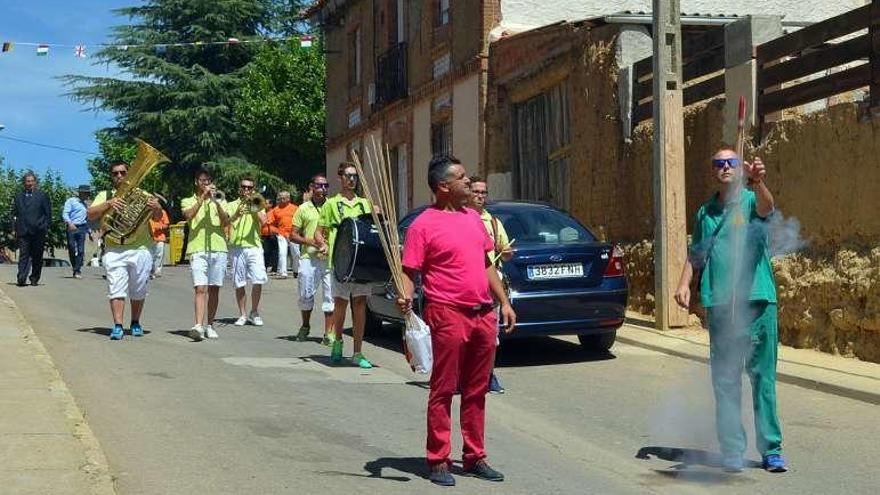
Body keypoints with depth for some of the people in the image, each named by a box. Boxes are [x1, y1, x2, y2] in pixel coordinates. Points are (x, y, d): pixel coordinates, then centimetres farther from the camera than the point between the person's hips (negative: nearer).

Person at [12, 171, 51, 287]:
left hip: (38, 232, -1)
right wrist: (16, 228, 5)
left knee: (37, 257, 4)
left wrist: (45, 228, -3)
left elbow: (48, 214, 5)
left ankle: (34, 278, 14)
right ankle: (21, 279, -15)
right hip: (23, 232, 1)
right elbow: (14, 214, 16)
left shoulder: (42, 196, 6)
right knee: (23, 255, -7)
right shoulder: (19, 197, 14)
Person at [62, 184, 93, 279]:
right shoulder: (71, 201, 4)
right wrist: (70, 223, -25)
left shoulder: (86, 205, 23)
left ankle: (78, 271, -8)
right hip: (71, 228, -4)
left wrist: (90, 232, 26)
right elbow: (65, 213, -8)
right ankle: (75, 269, 11)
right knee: (71, 250, -1)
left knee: (81, 250, -8)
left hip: (82, 228, 4)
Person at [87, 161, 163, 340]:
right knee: (116, 289, -9)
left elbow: (157, 217, 2)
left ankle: (135, 323, 21)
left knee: (139, 291, 6)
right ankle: (117, 326, -11)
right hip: (114, 250, 0)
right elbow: (90, 215, 0)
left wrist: (157, 208, -23)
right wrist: (108, 204, -17)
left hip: (140, 249, 0)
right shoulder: (105, 196, 15)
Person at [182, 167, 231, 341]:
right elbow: (188, 216, -11)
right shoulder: (188, 201, 12)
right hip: (197, 250, -3)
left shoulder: (219, 201, 16)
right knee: (200, 288, -15)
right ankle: (198, 325, -26)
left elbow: (226, 222, 0)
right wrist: (203, 197, -13)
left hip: (218, 248, 3)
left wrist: (216, 202, -12)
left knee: (214, 289, 4)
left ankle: (209, 325, 13)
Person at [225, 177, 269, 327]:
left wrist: (254, 207, -6)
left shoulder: (257, 205, 14)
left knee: (258, 281, -9)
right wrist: (236, 215, -21)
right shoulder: (232, 205, 13)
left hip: (254, 247, 0)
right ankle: (243, 315, 11)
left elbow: (263, 221, -4)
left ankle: (254, 313, 6)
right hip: (237, 248, 0)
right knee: (239, 283, 2)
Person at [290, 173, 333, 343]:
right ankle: (305, 326, 28)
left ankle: (328, 332, -1)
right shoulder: (303, 208, 10)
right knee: (306, 294, 7)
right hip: (308, 257, 1)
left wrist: (328, 245, -9)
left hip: (330, 258, -1)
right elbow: (293, 235, 10)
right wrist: (311, 242, -7)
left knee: (330, 295, -5)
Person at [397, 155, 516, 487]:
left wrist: (504, 302, 17)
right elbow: (410, 271, -9)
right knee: (443, 390, 0)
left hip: (483, 315, 7)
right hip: (449, 314, -7)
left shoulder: (473, 218, 14)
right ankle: (438, 462, 7)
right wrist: (405, 296, -28)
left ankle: (475, 457, 21)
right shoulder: (424, 224, -7)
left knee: (477, 391, 12)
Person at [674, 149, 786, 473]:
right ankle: (732, 450, 8)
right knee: (725, 379, 2)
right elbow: (696, 255, 24)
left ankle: (771, 449, 6)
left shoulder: (751, 200, 4)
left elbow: (765, 207, -20)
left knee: (763, 375, 0)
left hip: (758, 300, -3)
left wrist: (757, 182, -42)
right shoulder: (705, 212, 17)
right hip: (719, 304, 3)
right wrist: (684, 283, 6)